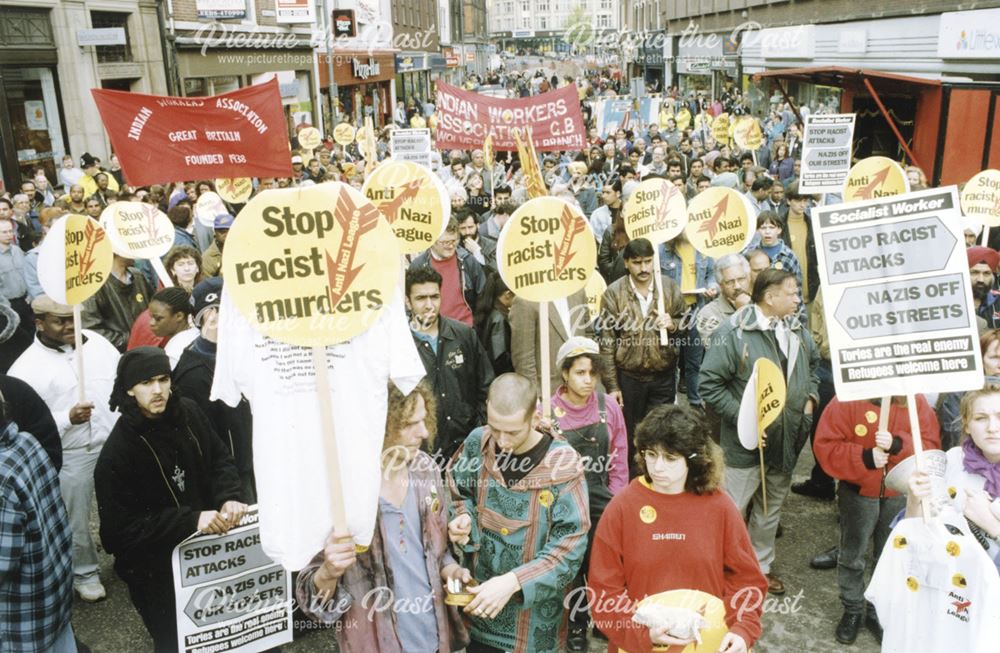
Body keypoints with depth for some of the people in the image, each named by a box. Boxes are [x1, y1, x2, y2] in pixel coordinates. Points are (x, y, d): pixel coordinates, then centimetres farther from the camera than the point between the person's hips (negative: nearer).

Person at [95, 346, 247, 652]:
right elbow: (122, 528, -19)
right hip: (156, 571, -4)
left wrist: (229, 498, -16)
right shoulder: (116, 453, -19)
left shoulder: (189, 413, -7)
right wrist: (192, 520, -28)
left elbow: (220, 460, 5)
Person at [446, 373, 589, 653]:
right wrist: (463, 518, -13)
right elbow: (459, 493, 9)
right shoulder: (477, 443, -9)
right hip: (480, 594, 3)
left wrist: (512, 582, -28)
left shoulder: (562, 463, -20)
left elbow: (569, 548, -19)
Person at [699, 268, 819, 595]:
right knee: (731, 509, 2)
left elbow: (813, 364, 24)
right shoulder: (733, 333, -19)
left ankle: (761, 566, 41)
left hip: (785, 439, 7)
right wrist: (743, 418, -22)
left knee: (771, 507, 22)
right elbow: (709, 383, -18)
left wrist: (810, 397, 8)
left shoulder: (797, 330, 4)